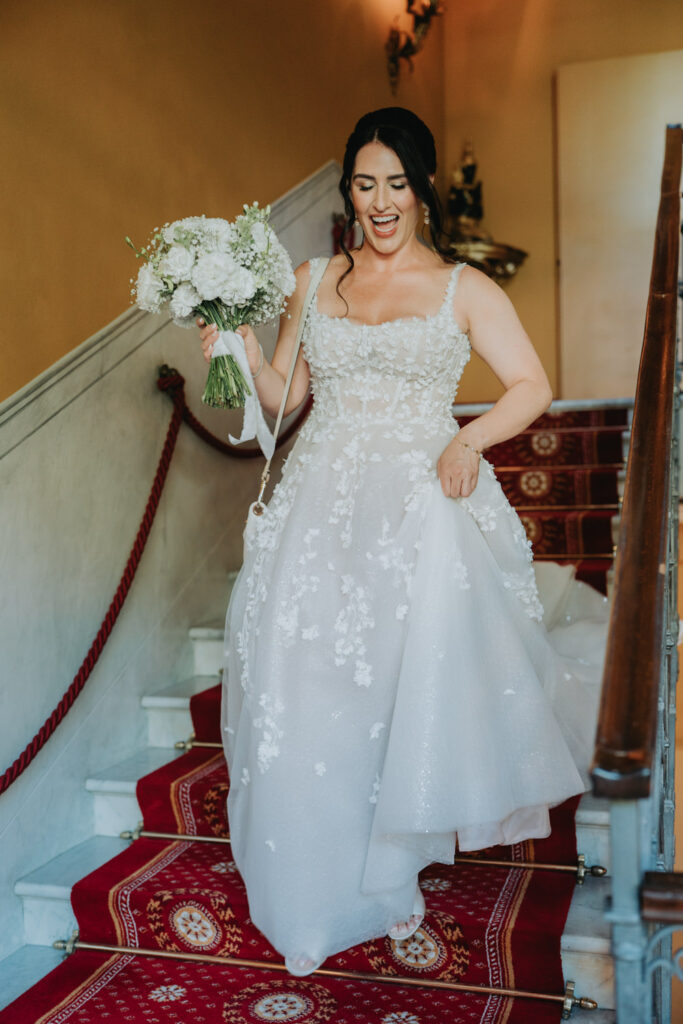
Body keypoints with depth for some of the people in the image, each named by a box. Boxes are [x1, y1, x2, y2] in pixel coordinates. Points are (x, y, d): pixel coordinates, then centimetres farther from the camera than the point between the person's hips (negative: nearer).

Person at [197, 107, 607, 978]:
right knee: (310, 695, -1)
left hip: (424, 505, -2)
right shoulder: (313, 282, 13)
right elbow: (286, 397, 15)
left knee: (422, 683, -6)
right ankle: (327, 885, 18)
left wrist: (470, 438, -18)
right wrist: (243, 352, -3)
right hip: (324, 505, 3)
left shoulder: (464, 288, 4)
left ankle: (394, 864, 20)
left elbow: (532, 387, -1)